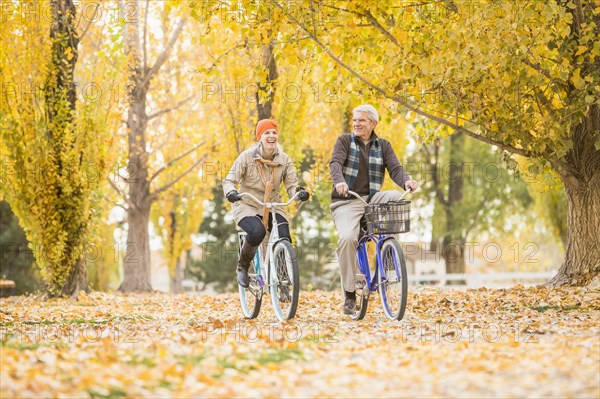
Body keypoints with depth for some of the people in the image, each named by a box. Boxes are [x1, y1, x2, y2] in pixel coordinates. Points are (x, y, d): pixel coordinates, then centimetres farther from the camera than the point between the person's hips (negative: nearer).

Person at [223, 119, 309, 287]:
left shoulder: (284, 160, -1)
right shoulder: (247, 157, -9)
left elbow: (292, 184, -5)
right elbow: (229, 180, -12)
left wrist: (299, 192, -29)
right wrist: (231, 192, -35)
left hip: (273, 207, 3)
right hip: (248, 206, -3)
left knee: (284, 239, -23)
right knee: (257, 231, -35)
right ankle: (242, 267, -6)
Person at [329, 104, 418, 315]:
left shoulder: (383, 146, 12)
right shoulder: (344, 141, 6)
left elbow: (395, 168, -3)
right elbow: (335, 163, -12)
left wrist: (406, 181, -27)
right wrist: (339, 181, -35)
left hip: (372, 199, 2)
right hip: (346, 202, -2)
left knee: (400, 198, -28)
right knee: (347, 237, -29)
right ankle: (349, 294, -16)